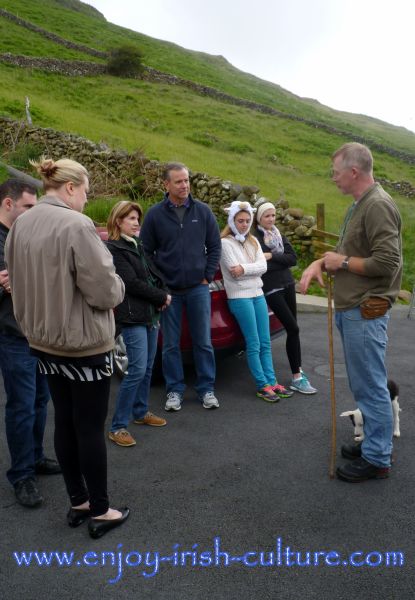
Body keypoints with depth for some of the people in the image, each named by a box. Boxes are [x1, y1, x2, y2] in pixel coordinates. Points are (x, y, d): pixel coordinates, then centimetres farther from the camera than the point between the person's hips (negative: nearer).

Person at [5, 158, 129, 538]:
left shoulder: (21, 225, 3)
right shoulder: (76, 225, -21)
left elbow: (21, 282, 13)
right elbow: (103, 291, -20)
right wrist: (117, 286, 0)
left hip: (43, 338, 8)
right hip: (84, 341, -7)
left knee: (64, 421, 16)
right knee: (91, 426, 4)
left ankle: (78, 502, 30)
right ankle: (100, 511, 19)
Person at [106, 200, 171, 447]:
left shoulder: (138, 245, 16)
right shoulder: (113, 249, -9)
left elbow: (154, 274, 16)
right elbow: (132, 283, -16)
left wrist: (163, 293, -4)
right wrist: (162, 297, -8)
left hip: (152, 313, 8)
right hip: (133, 316, -8)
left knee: (148, 368, 13)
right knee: (137, 370, -11)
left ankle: (141, 412, 29)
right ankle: (118, 427, -2)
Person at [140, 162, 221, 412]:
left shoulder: (203, 211, 1)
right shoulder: (155, 214, -2)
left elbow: (214, 246, 6)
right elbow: (146, 251, 2)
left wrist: (208, 276, 1)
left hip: (198, 288, 1)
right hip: (168, 290, 0)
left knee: (203, 342, 7)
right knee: (171, 344, 8)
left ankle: (207, 389, 20)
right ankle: (175, 390, 22)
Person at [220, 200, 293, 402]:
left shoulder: (253, 241, 14)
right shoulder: (225, 243, -4)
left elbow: (263, 266, 0)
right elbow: (234, 271, -14)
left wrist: (244, 268, -12)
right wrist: (253, 268, -6)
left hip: (258, 294, 6)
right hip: (240, 297, -6)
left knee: (265, 343, 8)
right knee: (254, 344, -4)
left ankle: (272, 382, 14)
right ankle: (262, 386, 4)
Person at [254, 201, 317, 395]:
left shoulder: (279, 235, 12)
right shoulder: (254, 238, -7)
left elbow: (293, 258, -2)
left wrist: (272, 257, -13)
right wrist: (282, 261, -11)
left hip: (288, 285, 6)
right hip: (271, 289, -6)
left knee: (292, 328, 10)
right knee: (293, 328, -11)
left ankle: (298, 369, 24)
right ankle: (297, 378, -6)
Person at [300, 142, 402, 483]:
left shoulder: (378, 205, -17)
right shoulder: (359, 205, 15)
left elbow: (387, 262, -23)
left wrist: (343, 262, -12)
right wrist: (320, 263, 3)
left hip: (365, 312, -10)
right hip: (350, 310, 10)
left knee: (370, 386, 0)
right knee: (364, 384, 18)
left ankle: (377, 459, 13)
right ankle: (374, 442, 33)